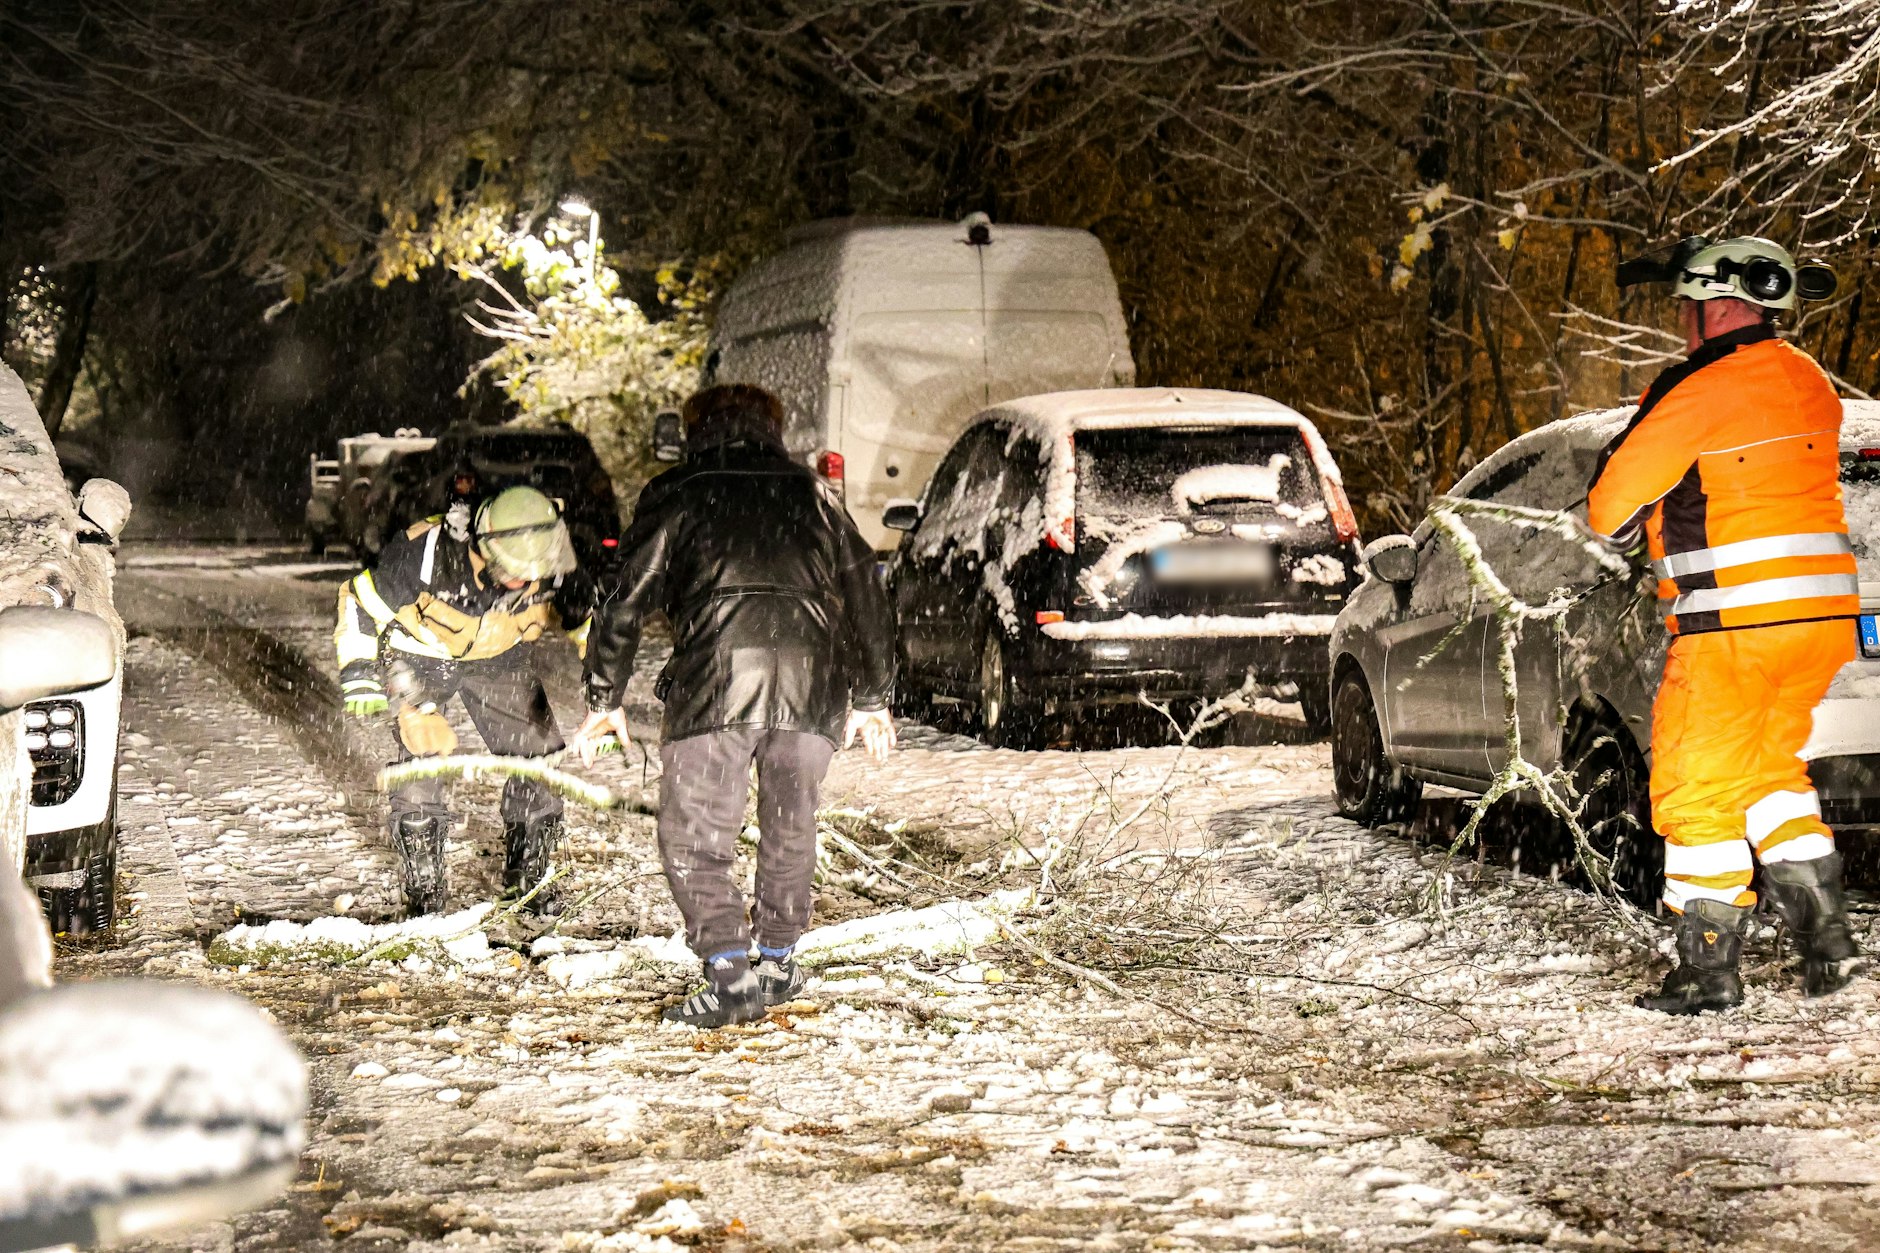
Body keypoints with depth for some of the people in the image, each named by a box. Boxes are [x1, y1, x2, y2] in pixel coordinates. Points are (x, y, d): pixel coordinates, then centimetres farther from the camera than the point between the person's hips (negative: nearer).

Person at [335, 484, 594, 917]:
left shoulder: (551, 568, -27)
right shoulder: (425, 553, -37)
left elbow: (592, 623, -7)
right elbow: (363, 600, -20)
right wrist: (360, 673, -21)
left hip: (499, 656, 3)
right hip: (422, 653, -3)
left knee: (536, 754, -7)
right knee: (422, 753, -18)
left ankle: (527, 876, 12)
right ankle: (423, 884, -1)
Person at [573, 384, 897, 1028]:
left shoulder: (676, 494, 15)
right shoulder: (812, 494, 23)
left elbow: (627, 600, 10)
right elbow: (866, 593, 23)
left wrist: (605, 698, 17)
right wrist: (870, 698, 28)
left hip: (714, 683, -3)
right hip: (813, 684, 3)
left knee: (692, 839, 3)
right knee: (789, 828, 21)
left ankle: (729, 974, -10)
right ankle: (778, 962, 28)